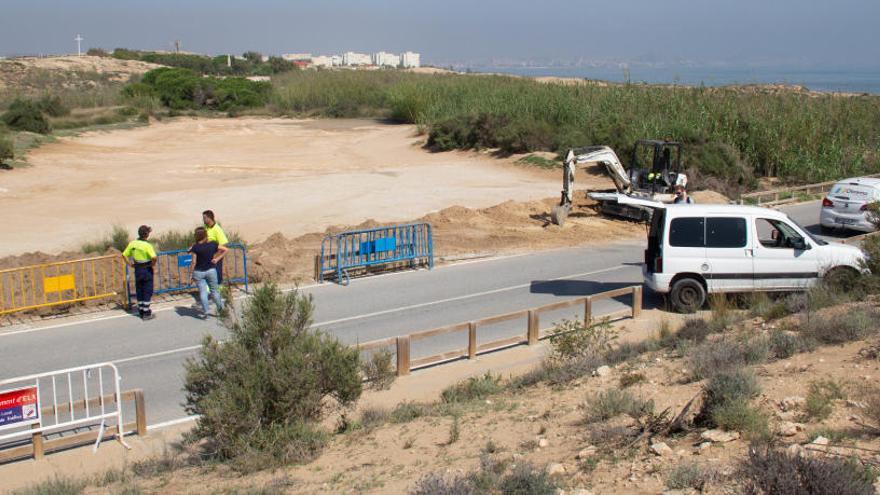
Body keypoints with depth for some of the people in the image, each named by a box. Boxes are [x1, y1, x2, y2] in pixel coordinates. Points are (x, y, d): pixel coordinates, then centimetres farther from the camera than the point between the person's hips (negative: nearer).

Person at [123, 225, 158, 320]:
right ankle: (146, 313, 5)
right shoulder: (147, 245, -19)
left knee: (139, 291, 15)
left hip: (137, 269, 6)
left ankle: (141, 310, 24)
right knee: (147, 292, 3)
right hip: (147, 270, -6)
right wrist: (153, 264, -13)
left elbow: (124, 254, 4)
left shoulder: (132, 243, 0)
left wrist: (130, 264, 9)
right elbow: (154, 257, -31)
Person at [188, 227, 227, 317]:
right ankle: (220, 308, 22)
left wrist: (192, 274, -3)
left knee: (202, 292, 4)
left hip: (199, 272, -2)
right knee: (214, 290, 15)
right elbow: (225, 250, 1)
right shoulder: (212, 244, -5)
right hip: (211, 270, 3)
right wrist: (217, 259, 3)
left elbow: (194, 262, -12)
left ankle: (205, 311, 2)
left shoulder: (195, 247, -14)